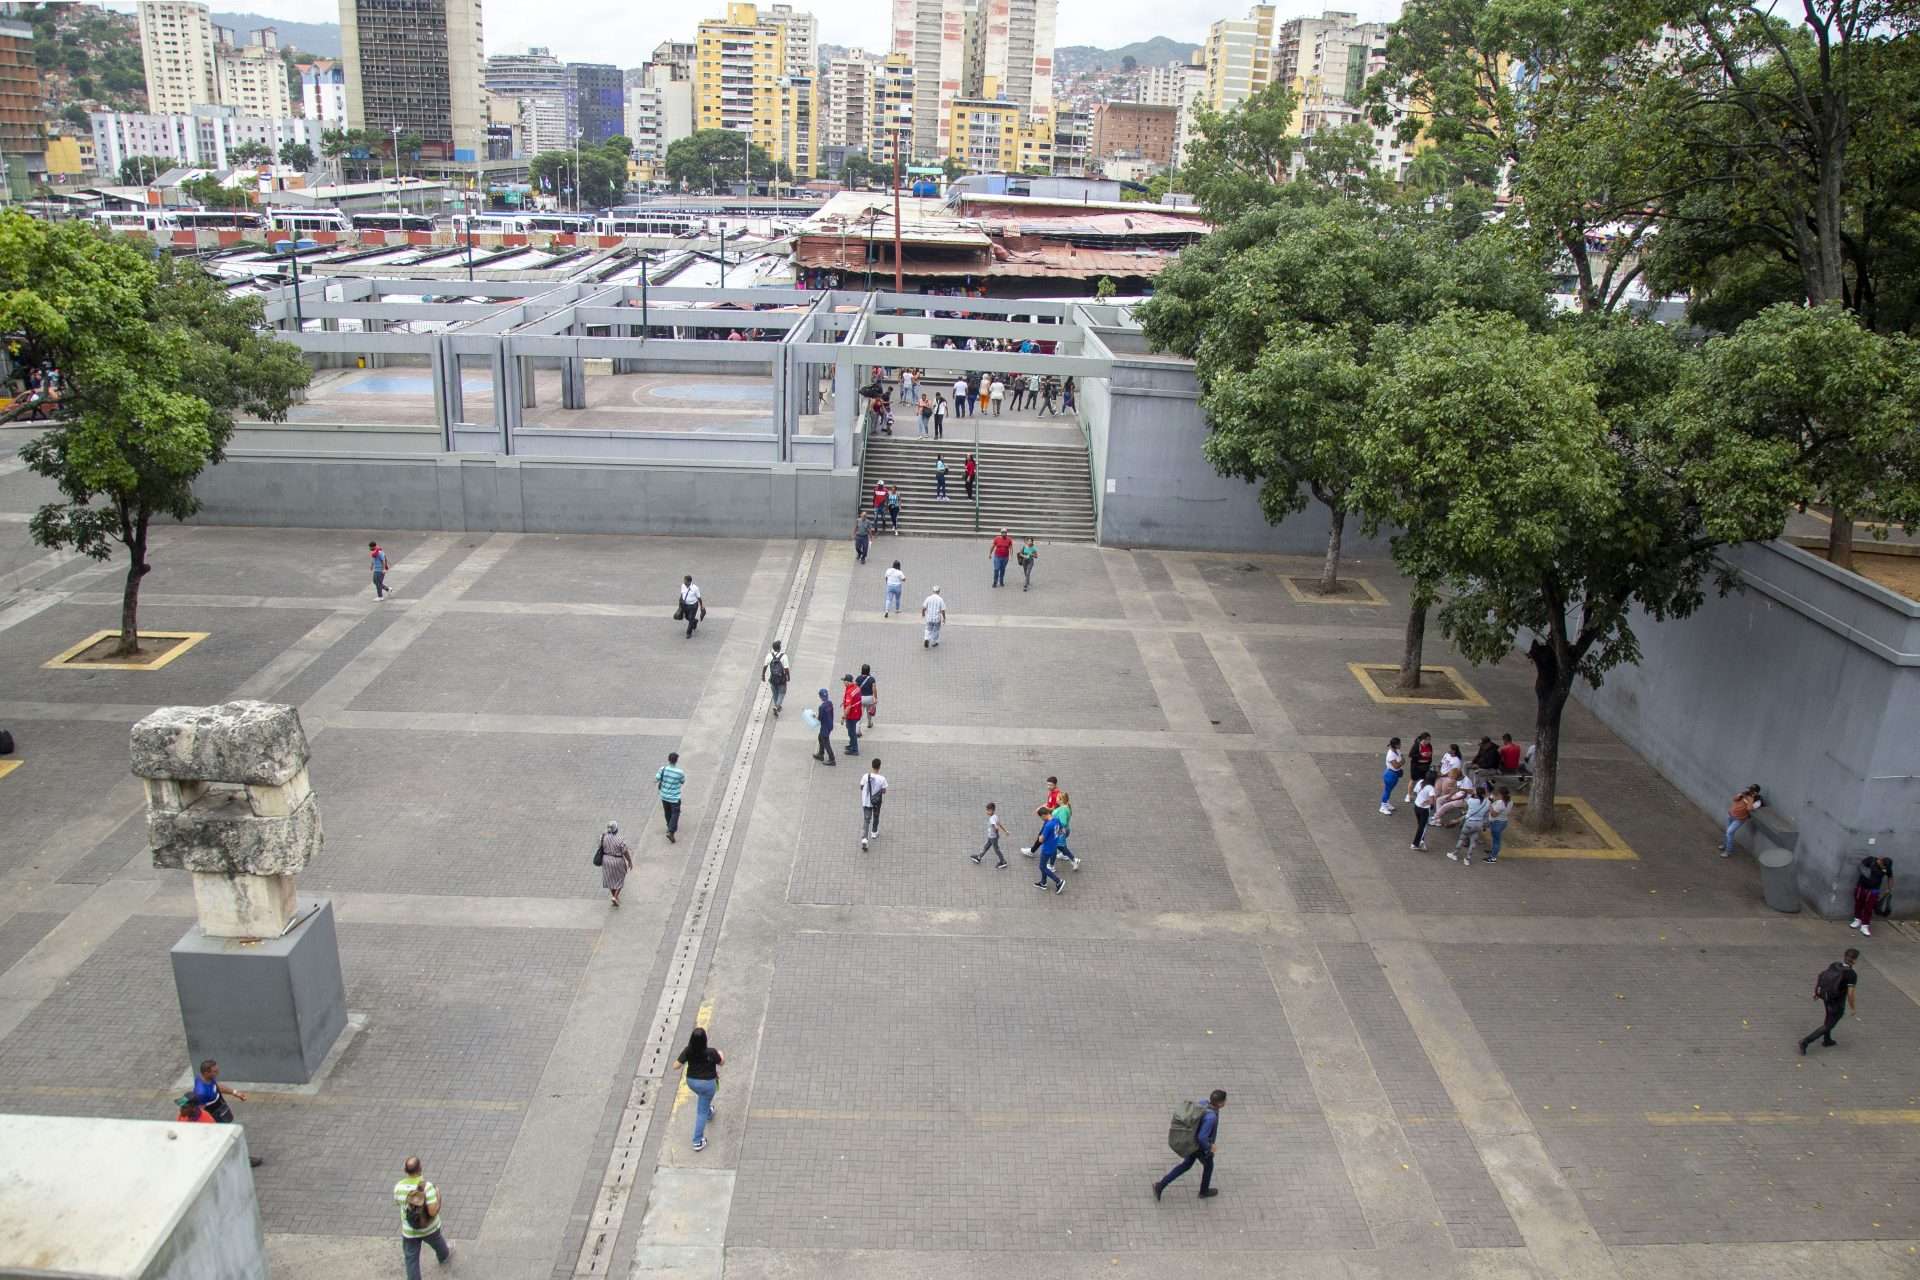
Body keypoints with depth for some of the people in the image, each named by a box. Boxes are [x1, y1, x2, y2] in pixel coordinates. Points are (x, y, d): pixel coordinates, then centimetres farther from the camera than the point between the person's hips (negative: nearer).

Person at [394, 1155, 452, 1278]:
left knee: (411, 1260, 15)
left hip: (409, 1232, 0)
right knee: (437, 1243, 32)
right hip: (429, 1228, 0)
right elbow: (432, 1211, -30)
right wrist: (438, 1196, -13)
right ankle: (444, 1256, 61)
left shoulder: (399, 1187, -21)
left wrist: (406, 1176, 7)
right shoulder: (427, 1186, -31)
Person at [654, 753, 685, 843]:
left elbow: (655, 781, -12)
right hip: (674, 798, -4)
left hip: (664, 796, 4)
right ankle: (670, 832, -7)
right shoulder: (680, 772, -21)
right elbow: (683, 782, -3)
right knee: (675, 814, 7)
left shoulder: (662, 769, -16)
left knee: (667, 812, 24)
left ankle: (670, 828, 43)